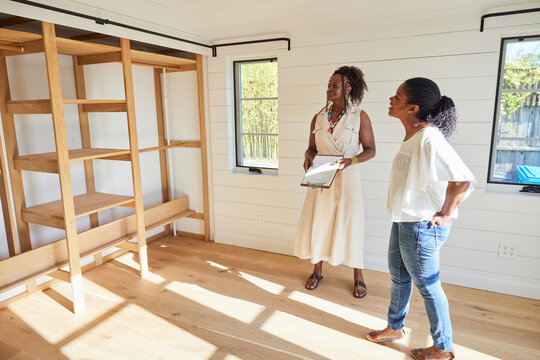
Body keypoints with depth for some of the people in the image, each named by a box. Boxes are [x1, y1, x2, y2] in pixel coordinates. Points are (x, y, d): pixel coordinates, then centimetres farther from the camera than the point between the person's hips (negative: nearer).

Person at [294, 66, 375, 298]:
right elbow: (312, 148, 11)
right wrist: (309, 157, -12)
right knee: (317, 222, 8)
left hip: (346, 178, -3)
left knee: (349, 225, 3)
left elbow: (370, 149, -3)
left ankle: (358, 277, 23)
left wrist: (351, 160, -21)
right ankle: (317, 271, 29)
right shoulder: (318, 117, 5)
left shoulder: (360, 117, -5)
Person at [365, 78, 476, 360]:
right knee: (398, 276, 23)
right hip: (403, 221, 10)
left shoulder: (429, 139, -26)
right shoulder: (413, 136, 4)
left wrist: (444, 214, -21)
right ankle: (395, 328, 45)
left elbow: (463, 180, -33)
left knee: (427, 286, 9)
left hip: (421, 227, -10)